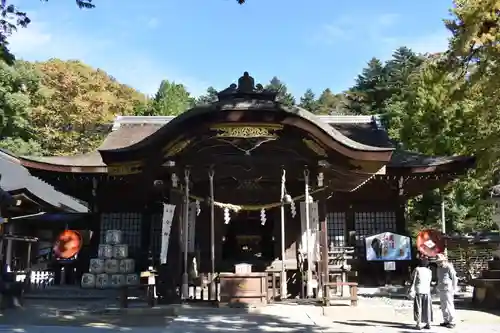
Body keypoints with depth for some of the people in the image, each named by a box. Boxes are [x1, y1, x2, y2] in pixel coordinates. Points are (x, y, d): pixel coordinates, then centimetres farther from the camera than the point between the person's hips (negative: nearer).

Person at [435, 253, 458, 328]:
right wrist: (438, 288, 14)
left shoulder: (449, 268, -11)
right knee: (443, 307, 11)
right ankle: (446, 321, 19)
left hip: (448, 290, -8)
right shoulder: (439, 268, 12)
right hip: (441, 290, 8)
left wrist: (453, 289, -11)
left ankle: (452, 322, -1)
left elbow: (455, 279, -10)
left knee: (449, 306, -7)